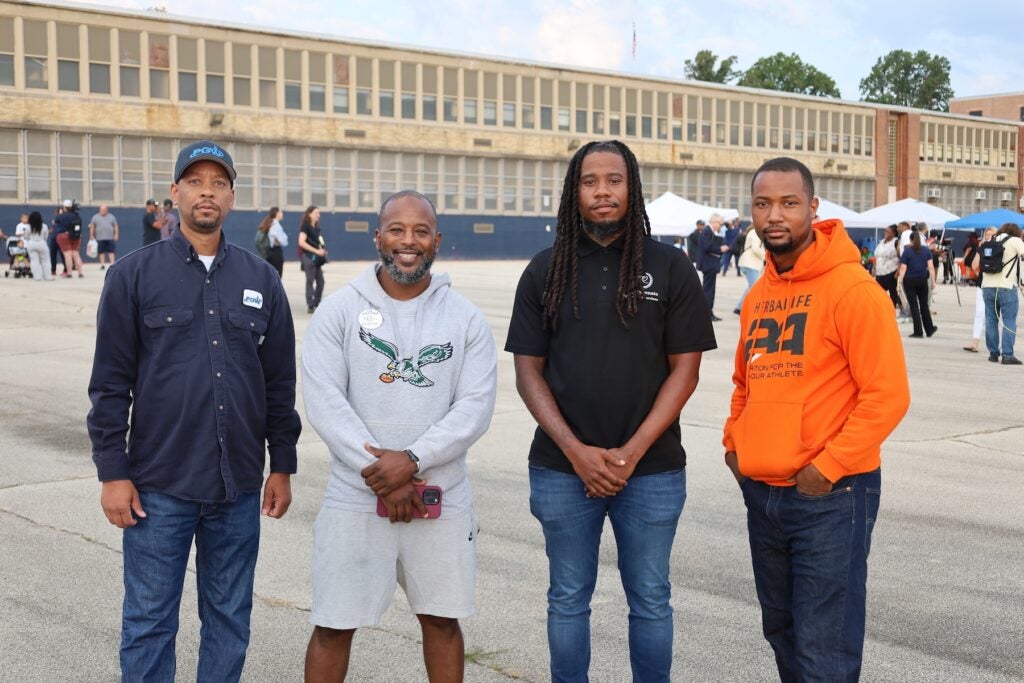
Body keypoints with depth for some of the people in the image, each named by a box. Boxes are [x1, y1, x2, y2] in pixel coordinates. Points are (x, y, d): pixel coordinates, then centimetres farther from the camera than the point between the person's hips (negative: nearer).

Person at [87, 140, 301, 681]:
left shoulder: (261, 279, 7)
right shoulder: (134, 274, -1)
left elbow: (280, 382, 10)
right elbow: (110, 382, -1)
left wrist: (282, 466, 8)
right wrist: (113, 473, -6)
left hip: (239, 488, 3)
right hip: (159, 487, -2)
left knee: (229, 620, 12)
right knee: (149, 623, 5)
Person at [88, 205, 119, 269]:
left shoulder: (111, 217, 10)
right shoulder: (95, 217, 6)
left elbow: (115, 226, 14)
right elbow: (92, 227, 8)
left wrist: (116, 234, 5)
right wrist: (91, 236, 3)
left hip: (110, 238, 0)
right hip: (100, 238, 0)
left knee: (111, 251, -5)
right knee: (101, 252, 1)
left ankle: (112, 264, -5)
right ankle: (102, 265, 6)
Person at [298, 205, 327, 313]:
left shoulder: (316, 227, 14)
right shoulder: (305, 226, -9)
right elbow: (301, 242, -18)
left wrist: (322, 250, 3)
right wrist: (316, 251, -19)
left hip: (317, 257, 8)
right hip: (309, 256, -8)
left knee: (320, 281, 8)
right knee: (310, 281, -5)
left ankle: (317, 304, 18)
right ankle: (310, 306, -2)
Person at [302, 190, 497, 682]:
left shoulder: (466, 318, 2)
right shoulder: (339, 311, -2)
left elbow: (475, 406, -6)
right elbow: (324, 401, -10)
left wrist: (413, 461, -20)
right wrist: (383, 479, -17)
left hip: (442, 501, 1)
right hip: (355, 500, -1)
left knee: (442, 619, 14)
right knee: (334, 625, 6)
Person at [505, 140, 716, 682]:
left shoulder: (671, 268, 0)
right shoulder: (546, 271, 3)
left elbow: (684, 369, -2)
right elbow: (528, 371, 2)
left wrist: (633, 451, -11)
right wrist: (576, 451, -10)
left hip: (652, 470, -1)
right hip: (562, 468, 1)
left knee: (650, 600, 10)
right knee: (568, 599, 12)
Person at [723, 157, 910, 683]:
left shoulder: (852, 289, -13)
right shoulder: (758, 295, 10)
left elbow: (887, 394, -17)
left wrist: (827, 467, -18)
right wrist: (735, 442, 8)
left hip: (829, 494, -7)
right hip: (761, 492, 7)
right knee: (781, 631, 20)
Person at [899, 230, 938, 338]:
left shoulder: (907, 251, -4)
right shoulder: (926, 250, 4)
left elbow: (903, 268, -9)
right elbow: (931, 267, 0)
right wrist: (933, 281, 3)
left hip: (909, 280, -3)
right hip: (923, 280, 3)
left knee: (914, 306, 0)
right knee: (924, 305, 14)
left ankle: (918, 331, -1)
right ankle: (929, 329, 20)